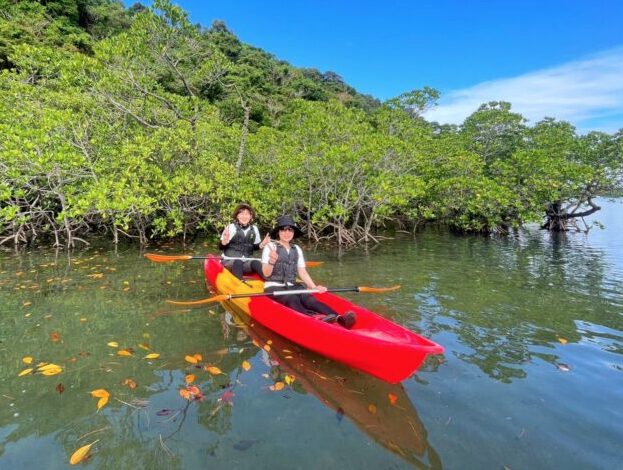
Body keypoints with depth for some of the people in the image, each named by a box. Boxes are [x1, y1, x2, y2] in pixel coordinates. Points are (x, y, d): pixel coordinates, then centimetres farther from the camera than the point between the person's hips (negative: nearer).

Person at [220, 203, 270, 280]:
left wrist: (262, 244, -5)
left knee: (256, 263, -27)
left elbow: (255, 246, 17)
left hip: (246, 262, 3)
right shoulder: (231, 227, -6)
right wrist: (224, 242, -30)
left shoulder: (254, 228, 6)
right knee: (238, 262, -35)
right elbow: (221, 247, -7)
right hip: (229, 261, -3)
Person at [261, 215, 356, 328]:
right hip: (274, 287, -4)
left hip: (292, 286, 4)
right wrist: (271, 261, -27)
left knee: (309, 299, -26)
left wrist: (314, 287, -5)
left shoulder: (297, 249, 13)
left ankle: (338, 318, -53)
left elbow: (302, 272, 10)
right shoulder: (270, 247, -2)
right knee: (293, 300, -34)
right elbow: (266, 274, -7)